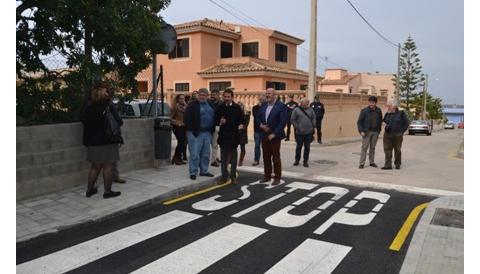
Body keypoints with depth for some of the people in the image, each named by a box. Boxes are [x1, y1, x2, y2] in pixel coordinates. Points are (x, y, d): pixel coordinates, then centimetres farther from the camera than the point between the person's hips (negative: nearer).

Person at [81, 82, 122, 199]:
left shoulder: (88, 107, 3)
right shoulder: (108, 106, -14)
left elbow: (83, 120, 11)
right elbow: (118, 122, -15)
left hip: (93, 142, 6)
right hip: (107, 141, -6)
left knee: (95, 166, 18)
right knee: (108, 166, 3)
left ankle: (89, 189, 26)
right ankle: (107, 191, 10)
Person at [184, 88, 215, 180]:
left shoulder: (210, 105, 14)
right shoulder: (192, 105, -4)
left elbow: (214, 117, 21)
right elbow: (186, 119, -9)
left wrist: (212, 129, 8)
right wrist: (192, 130, -12)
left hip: (207, 133, 6)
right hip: (195, 133, -6)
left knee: (206, 154, 12)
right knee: (194, 154, -5)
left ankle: (204, 171, 24)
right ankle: (193, 172, 4)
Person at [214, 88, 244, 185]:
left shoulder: (237, 107, 1)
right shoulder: (219, 108, 4)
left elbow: (241, 119, 2)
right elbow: (215, 121, 5)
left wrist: (241, 125, -18)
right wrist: (220, 121, -16)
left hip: (234, 135, -1)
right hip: (223, 135, 1)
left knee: (233, 157, 8)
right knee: (223, 157, 7)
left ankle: (233, 176, 18)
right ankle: (224, 176, 17)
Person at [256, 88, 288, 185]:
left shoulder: (281, 106, -10)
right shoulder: (263, 105, 10)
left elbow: (283, 122, -15)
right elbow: (258, 117, 17)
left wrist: (274, 134, -18)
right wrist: (261, 125, -5)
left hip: (275, 136, -6)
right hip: (264, 135, 6)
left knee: (275, 157, 2)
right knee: (266, 157, 11)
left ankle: (277, 177, 13)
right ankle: (267, 176, 23)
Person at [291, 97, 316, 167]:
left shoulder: (310, 110, 10)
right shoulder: (296, 110, 0)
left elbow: (313, 118, 12)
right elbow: (292, 120, -2)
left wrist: (313, 127, 1)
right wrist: (297, 127, -9)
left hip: (309, 132, 3)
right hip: (300, 132, -2)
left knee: (307, 147, 5)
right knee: (299, 146, 6)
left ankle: (305, 161, 15)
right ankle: (297, 160, 22)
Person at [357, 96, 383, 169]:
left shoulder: (378, 111, 5)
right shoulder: (364, 110, -6)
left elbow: (380, 121, 15)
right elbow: (359, 121, -5)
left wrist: (379, 130, 8)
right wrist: (361, 131, -12)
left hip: (375, 132, 4)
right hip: (366, 132, -4)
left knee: (373, 147, 10)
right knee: (364, 147, -5)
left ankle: (372, 162, 19)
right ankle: (362, 163, -2)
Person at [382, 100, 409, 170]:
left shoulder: (401, 113, -3)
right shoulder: (387, 114, 9)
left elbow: (406, 123, 0)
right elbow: (385, 121, 26)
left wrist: (402, 132, -5)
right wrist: (386, 126, 8)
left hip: (397, 135, -3)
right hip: (387, 135, 3)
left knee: (397, 150, 8)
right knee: (387, 150, -3)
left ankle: (397, 164, 22)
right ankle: (388, 165, -2)